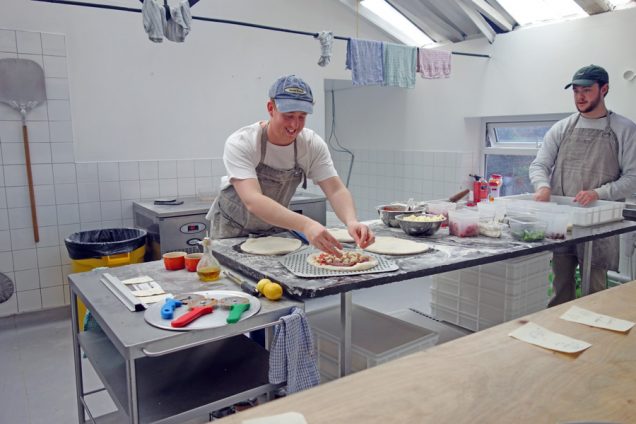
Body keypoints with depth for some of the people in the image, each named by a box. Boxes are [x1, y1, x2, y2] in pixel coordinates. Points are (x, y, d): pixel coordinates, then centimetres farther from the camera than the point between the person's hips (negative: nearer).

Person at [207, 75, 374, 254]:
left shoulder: (313, 144, -16)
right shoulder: (240, 144, -28)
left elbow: (336, 190, -21)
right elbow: (252, 201, -40)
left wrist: (351, 221, -43)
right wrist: (305, 225, -54)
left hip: (276, 229, 3)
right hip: (232, 232, -2)